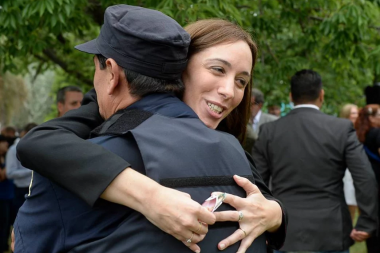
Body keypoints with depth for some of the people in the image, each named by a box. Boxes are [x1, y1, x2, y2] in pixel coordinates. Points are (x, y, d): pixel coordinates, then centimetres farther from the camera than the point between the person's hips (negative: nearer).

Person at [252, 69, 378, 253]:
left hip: (284, 235, 1)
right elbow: (366, 179, -9)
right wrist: (367, 223, -2)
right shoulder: (342, 128, -4)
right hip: (330, 234, -1)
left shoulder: (269, 131, 1)